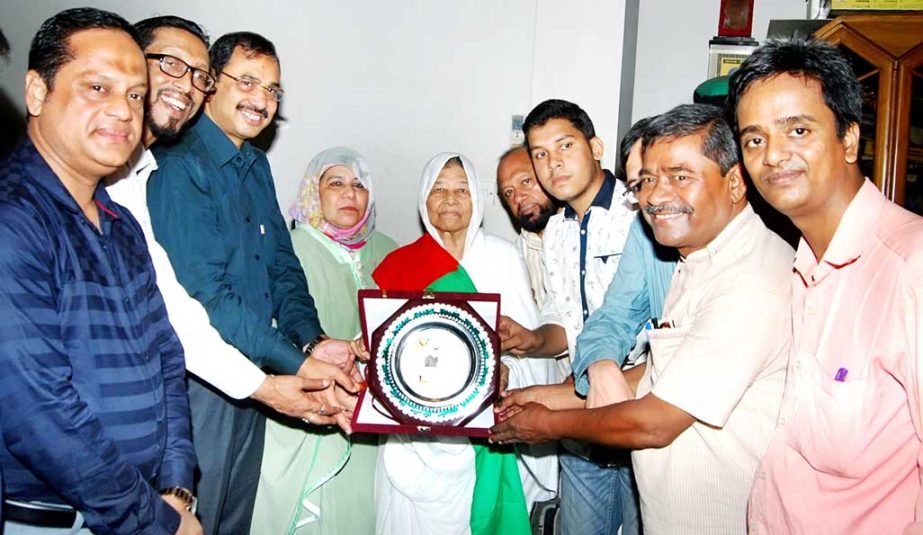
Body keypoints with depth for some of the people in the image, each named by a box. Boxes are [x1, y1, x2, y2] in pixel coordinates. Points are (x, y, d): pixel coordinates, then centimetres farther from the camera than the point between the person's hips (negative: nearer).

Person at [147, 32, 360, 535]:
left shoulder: (256, 165, 10)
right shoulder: (180, 166, -17)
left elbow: (282, 266, 9)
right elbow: (204, 295, -23)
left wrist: (312, 341, -8)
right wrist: (298, 365, -24)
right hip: (201, 380, -8)